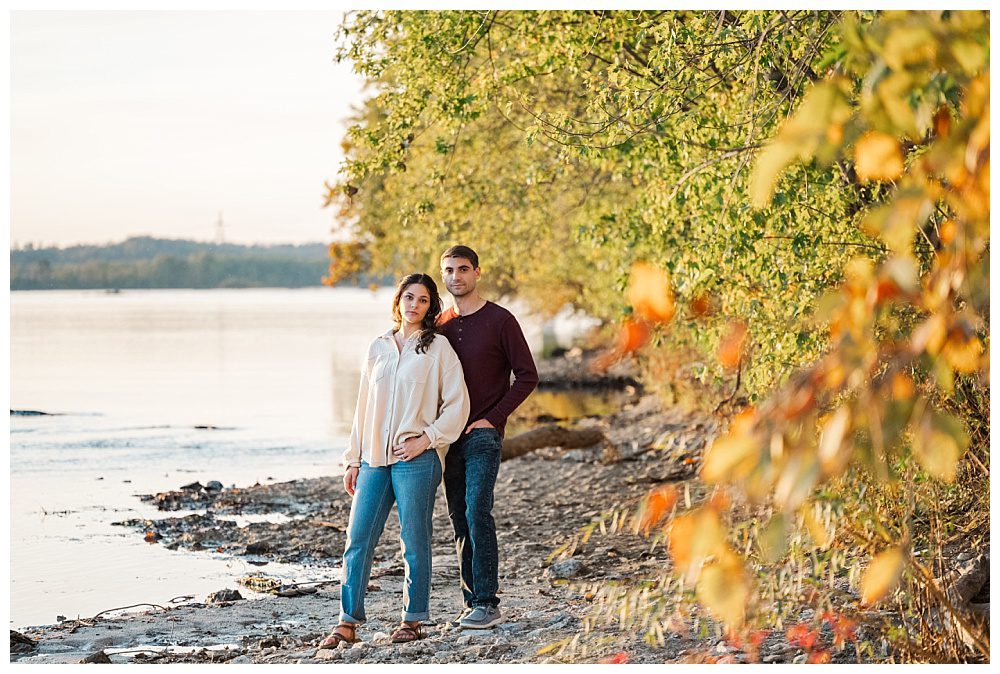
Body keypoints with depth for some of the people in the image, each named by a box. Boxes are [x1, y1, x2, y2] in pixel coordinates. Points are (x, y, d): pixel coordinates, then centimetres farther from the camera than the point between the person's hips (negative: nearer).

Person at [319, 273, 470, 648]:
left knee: (414, 541, 1)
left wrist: (427, 439, -10)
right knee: (358, 540, -1)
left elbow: (457, 403, -2)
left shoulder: (438, 347, 2)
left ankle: (413, 621, 10)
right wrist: (353, 459, 14)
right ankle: (348, 623, 2)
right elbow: (364, 406, 18)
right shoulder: (378, 348, 16)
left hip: (416, 458, -4)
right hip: (375, 459, 5)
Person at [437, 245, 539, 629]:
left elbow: (527, 377, -4)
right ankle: (472, 601, 12)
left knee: (477, 512, -17)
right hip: (449, 436, 6)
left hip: (483, 435, -6)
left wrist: (492, 418, -11)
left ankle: (487, 603, -15)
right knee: (460, 520, 6)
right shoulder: (441, 325, 12)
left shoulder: (500, 320, -4)